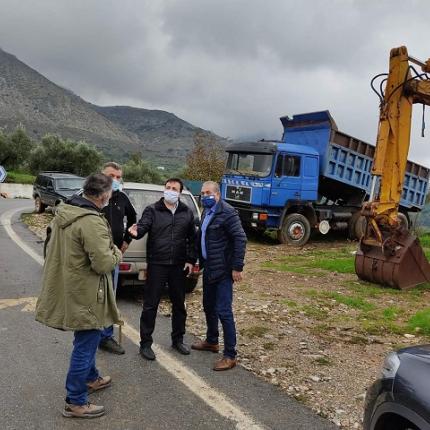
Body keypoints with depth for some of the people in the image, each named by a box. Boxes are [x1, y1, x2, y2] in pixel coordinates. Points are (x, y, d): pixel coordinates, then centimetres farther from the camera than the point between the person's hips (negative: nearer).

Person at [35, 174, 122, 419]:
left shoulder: (64, 212, 3)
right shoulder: (92, 222, -27)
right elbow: (104, 264, -27)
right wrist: (116, 252, -6)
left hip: (70, 287, 10)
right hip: (85, 294, -10)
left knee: (87, 340, 26)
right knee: (86, 345, 4)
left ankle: (91, 379, 45)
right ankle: (76, 403, 17)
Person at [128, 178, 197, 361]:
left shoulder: (187, 213, 8)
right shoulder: (152, 210, 0)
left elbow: (192, 238, 10)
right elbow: (143, 226, -15)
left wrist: (191, 260, 2)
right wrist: (136, 231, -39)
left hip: (179, 266, 3)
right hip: (157, 265, -3)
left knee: (179, 304, 14)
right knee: (150, 305, 1)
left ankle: (178, 339, 30)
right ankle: (145, 343, 13)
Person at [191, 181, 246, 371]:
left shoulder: (227, 213, -15)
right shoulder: (207, 212, 12)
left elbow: (240, 239, -19)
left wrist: (237, 267, -20)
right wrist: (201, 261, 14)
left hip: (223, 270, -9)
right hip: (209, 269, 9)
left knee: (223, 312, -6)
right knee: (209, 307, 20)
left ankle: (230, 355, 3)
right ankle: (211, 341, 39)